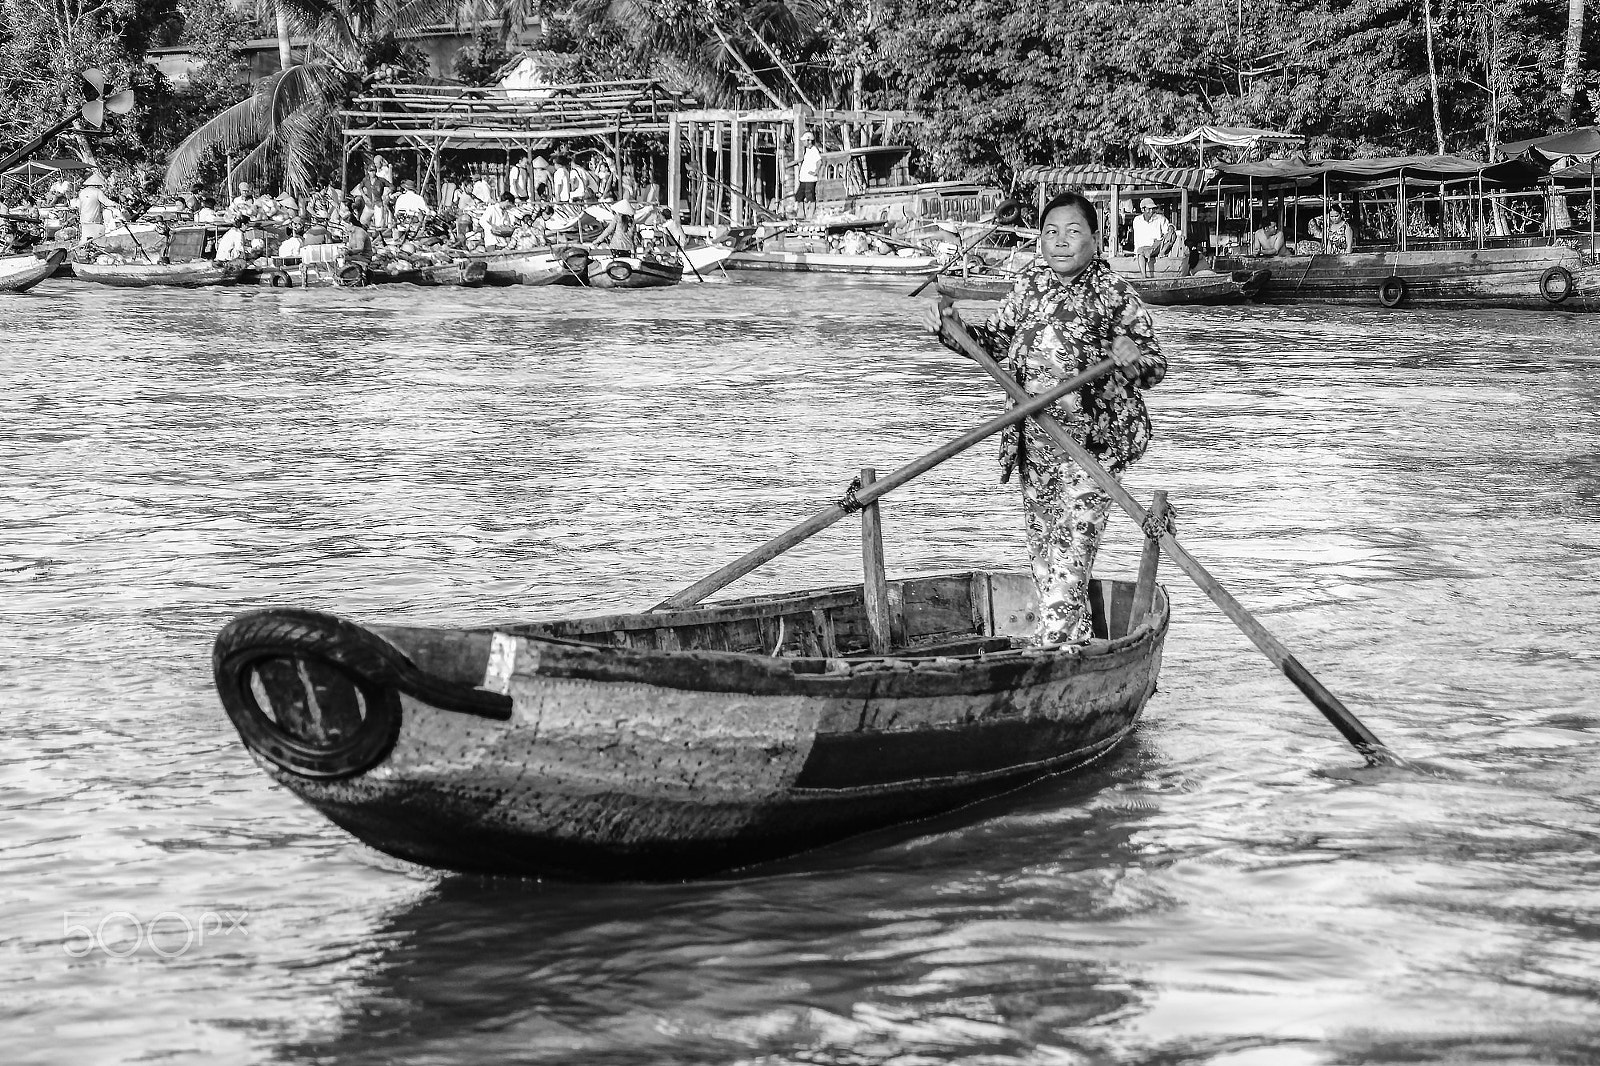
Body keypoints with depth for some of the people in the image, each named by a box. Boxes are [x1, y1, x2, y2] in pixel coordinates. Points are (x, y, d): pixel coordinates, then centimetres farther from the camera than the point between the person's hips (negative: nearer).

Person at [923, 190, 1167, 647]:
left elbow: (1155, 366, -7)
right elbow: (996, 341, 18)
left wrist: (1133, 360, -30)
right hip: (1034, 439, 6)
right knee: (1040, 540, 12)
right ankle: (1076, 640, 24)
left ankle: (1054, 643, -13)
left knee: (1072, 544, -13)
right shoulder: (1030, 284, 7)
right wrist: (954, 330, 0)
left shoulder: (1115, 292, -9)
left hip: (1093, 439, -6)